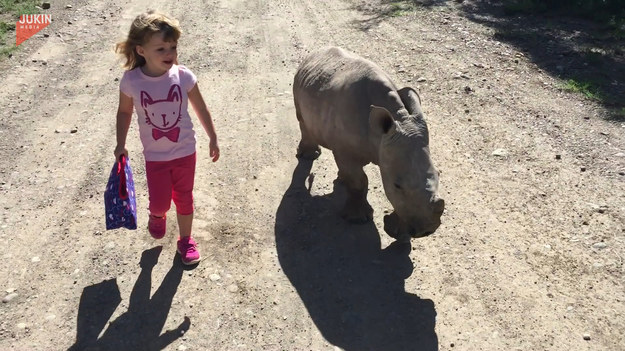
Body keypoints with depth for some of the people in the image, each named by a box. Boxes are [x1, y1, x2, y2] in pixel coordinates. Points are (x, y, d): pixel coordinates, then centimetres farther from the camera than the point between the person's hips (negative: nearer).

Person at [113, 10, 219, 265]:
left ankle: (185, 240, 37)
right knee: (160, 202, 7)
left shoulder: (183, 76, -16)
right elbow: (124, 112, 1)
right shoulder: (131, 81, -16)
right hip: (155, 156, 0)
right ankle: (157, 215, 46)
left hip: (185, 151, 0)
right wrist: (121, 145, 3)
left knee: (184, 199, 14)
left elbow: (200, 108, -3)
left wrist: (213, 139, 3)